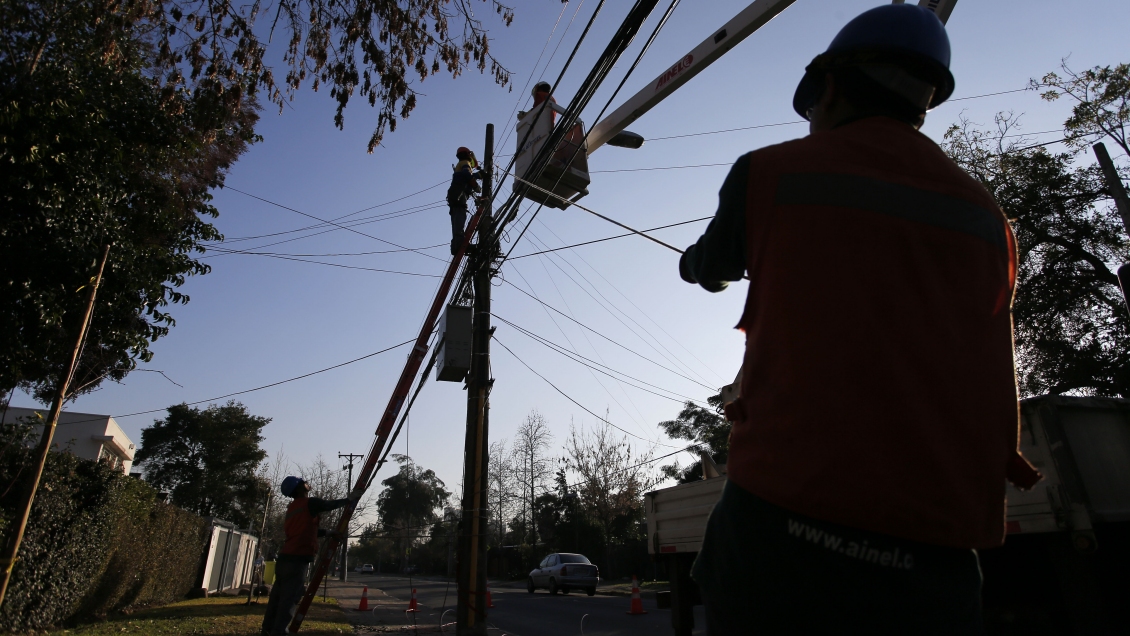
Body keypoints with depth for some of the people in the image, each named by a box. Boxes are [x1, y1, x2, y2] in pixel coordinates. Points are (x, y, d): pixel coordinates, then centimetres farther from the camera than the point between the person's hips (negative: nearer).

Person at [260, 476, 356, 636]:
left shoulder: (292, 507, 20)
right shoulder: (310, 503, -5)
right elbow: (331, 505, 6)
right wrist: (349, 499, 22)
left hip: (284, 558, 8)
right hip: (297, 559, -8)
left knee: (277, 598, 11)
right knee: (288, 600, -8)